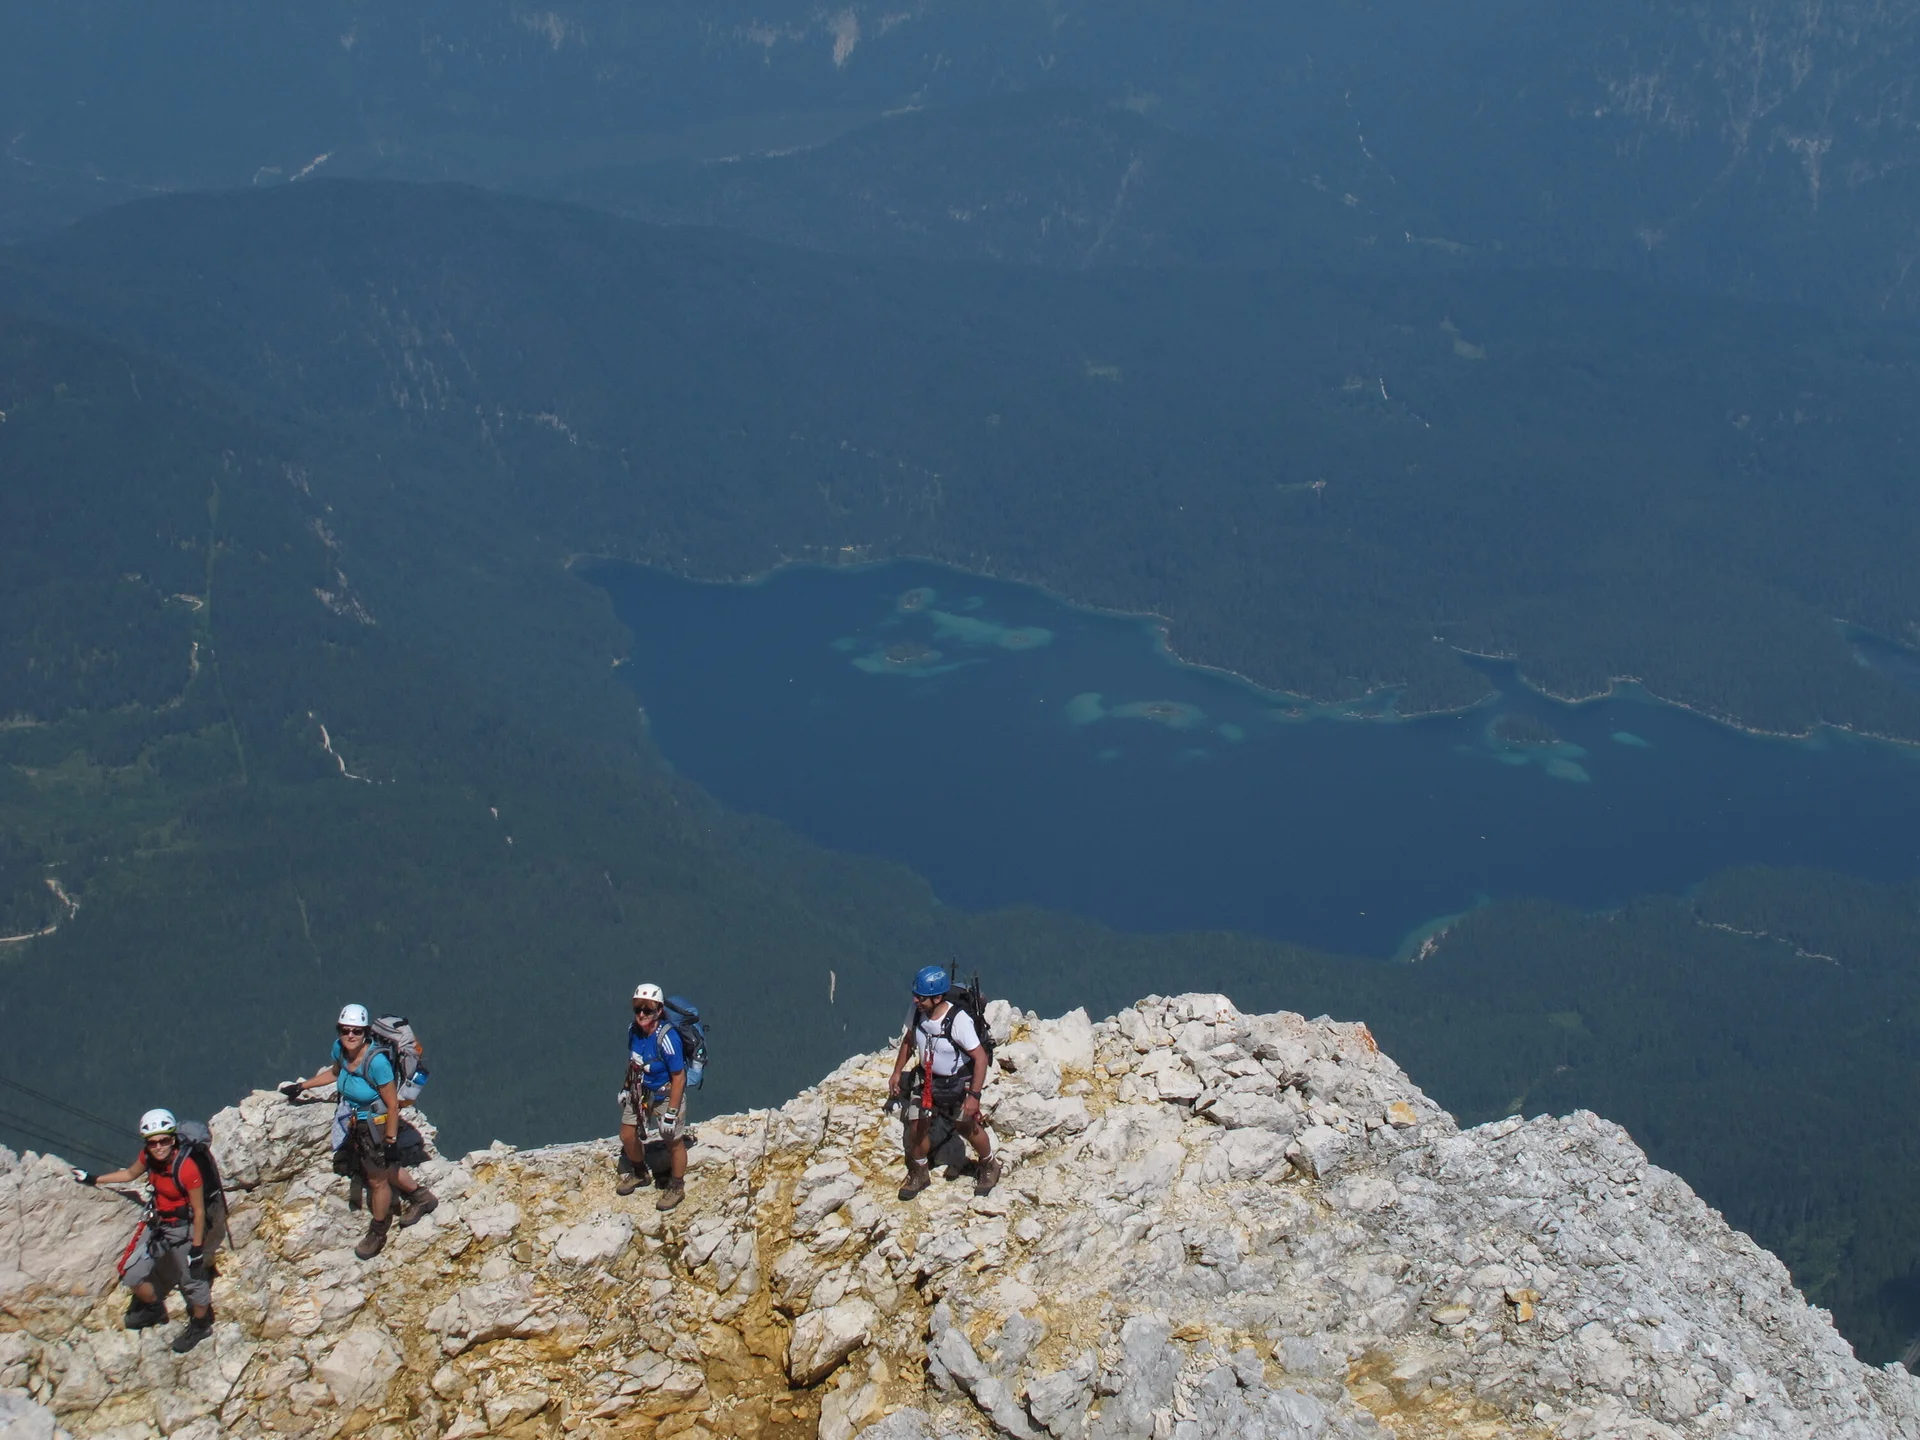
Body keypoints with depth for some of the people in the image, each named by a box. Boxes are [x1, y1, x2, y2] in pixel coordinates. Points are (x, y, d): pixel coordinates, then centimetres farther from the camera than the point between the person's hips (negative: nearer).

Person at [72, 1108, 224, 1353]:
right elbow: (130, 1174, 13)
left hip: (184, 1230, -7)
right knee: (131, 1274, 11)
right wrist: (93, 1180, 17)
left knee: (193, 1281, 11)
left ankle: (200, 1326, 38)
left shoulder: (186, 1168, -32)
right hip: (158, 1225, 7)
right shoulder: (149, 1157, -12)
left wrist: (197, 1249, -17)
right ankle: (154, 1308, 41)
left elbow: (199, 1212, -23)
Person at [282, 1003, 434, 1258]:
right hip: (356, 1126, 7)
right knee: (384, 1170, 25)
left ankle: (377, 1234, 39)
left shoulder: (376, 1061, -34)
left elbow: (392, 1105, -25)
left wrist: (390, 1140, -21)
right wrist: (301, 1086, 17)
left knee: (377, 1180, 15)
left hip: (377, 1127, -7)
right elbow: (334, 1073, 14)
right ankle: (422, 1196, 50)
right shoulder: (339, 1049, -12)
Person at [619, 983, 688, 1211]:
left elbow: (678, 1077, -26)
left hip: (665, 1096, -7)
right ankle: (637, 1172, 47)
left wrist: (671, 1113, -23)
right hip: (639, 1092, 7)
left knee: (673, 1141, 11)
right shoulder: (633, 1030, -11)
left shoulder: (666, 1038, -32)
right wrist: (626, 1087, 17)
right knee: (627, 1136, 18)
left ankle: (676, 1188, 34)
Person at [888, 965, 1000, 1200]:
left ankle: (989, 1167, 41)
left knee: (967, 1128, 13)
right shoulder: (917, 1011, -17)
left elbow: (980, 1057, -26)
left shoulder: (958, 1021, -34)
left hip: (957, 1082, -4)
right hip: (926, 1079, 4)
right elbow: (908, 1040, 5)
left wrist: (974, 1095, -24)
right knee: (917, 1126, 6)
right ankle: (919, 1174, 32)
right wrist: (897, 1072, 9)